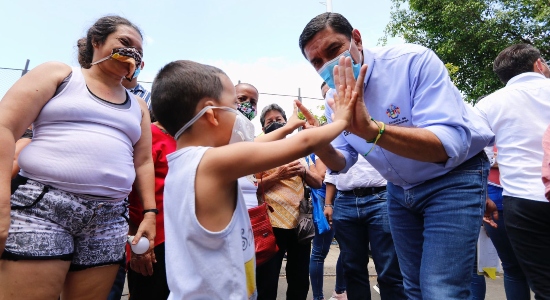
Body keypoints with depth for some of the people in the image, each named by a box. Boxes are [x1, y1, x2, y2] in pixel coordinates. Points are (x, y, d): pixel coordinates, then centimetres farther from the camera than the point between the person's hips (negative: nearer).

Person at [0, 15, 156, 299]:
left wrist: (149, 212, 4)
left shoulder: (137, 106, 17)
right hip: (41, 205, -3)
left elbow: (143, 162, 14)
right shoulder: (58, 74, 7)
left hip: (109, 220, 4)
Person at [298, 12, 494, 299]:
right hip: (399, 189, 6)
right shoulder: (334, 98, -6)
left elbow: (452, 144, -35)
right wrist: (322, 147, -23)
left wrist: (372, 129, -51)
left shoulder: (412, 60, -25)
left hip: (454, 178, -5)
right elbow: (343, 161, 0)